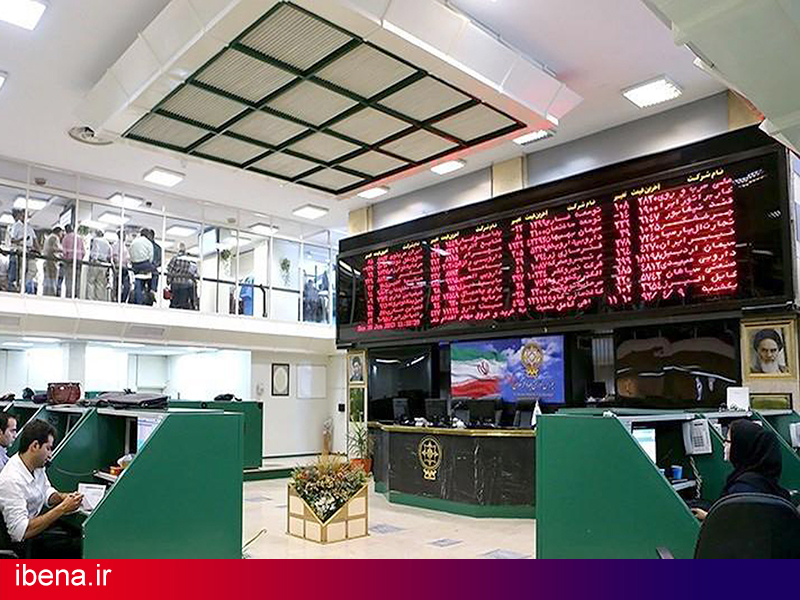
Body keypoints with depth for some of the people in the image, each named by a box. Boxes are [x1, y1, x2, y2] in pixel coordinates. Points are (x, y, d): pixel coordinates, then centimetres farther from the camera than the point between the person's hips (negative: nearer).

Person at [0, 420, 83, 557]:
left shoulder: (36, 465, -3)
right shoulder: (11, 480, -29)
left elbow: (47, 492, 13)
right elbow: (21, 532, -32)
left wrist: (62, 497, -9)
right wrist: (62, 509, -31)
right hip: (24, 541, -8)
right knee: (79, 545, -17)